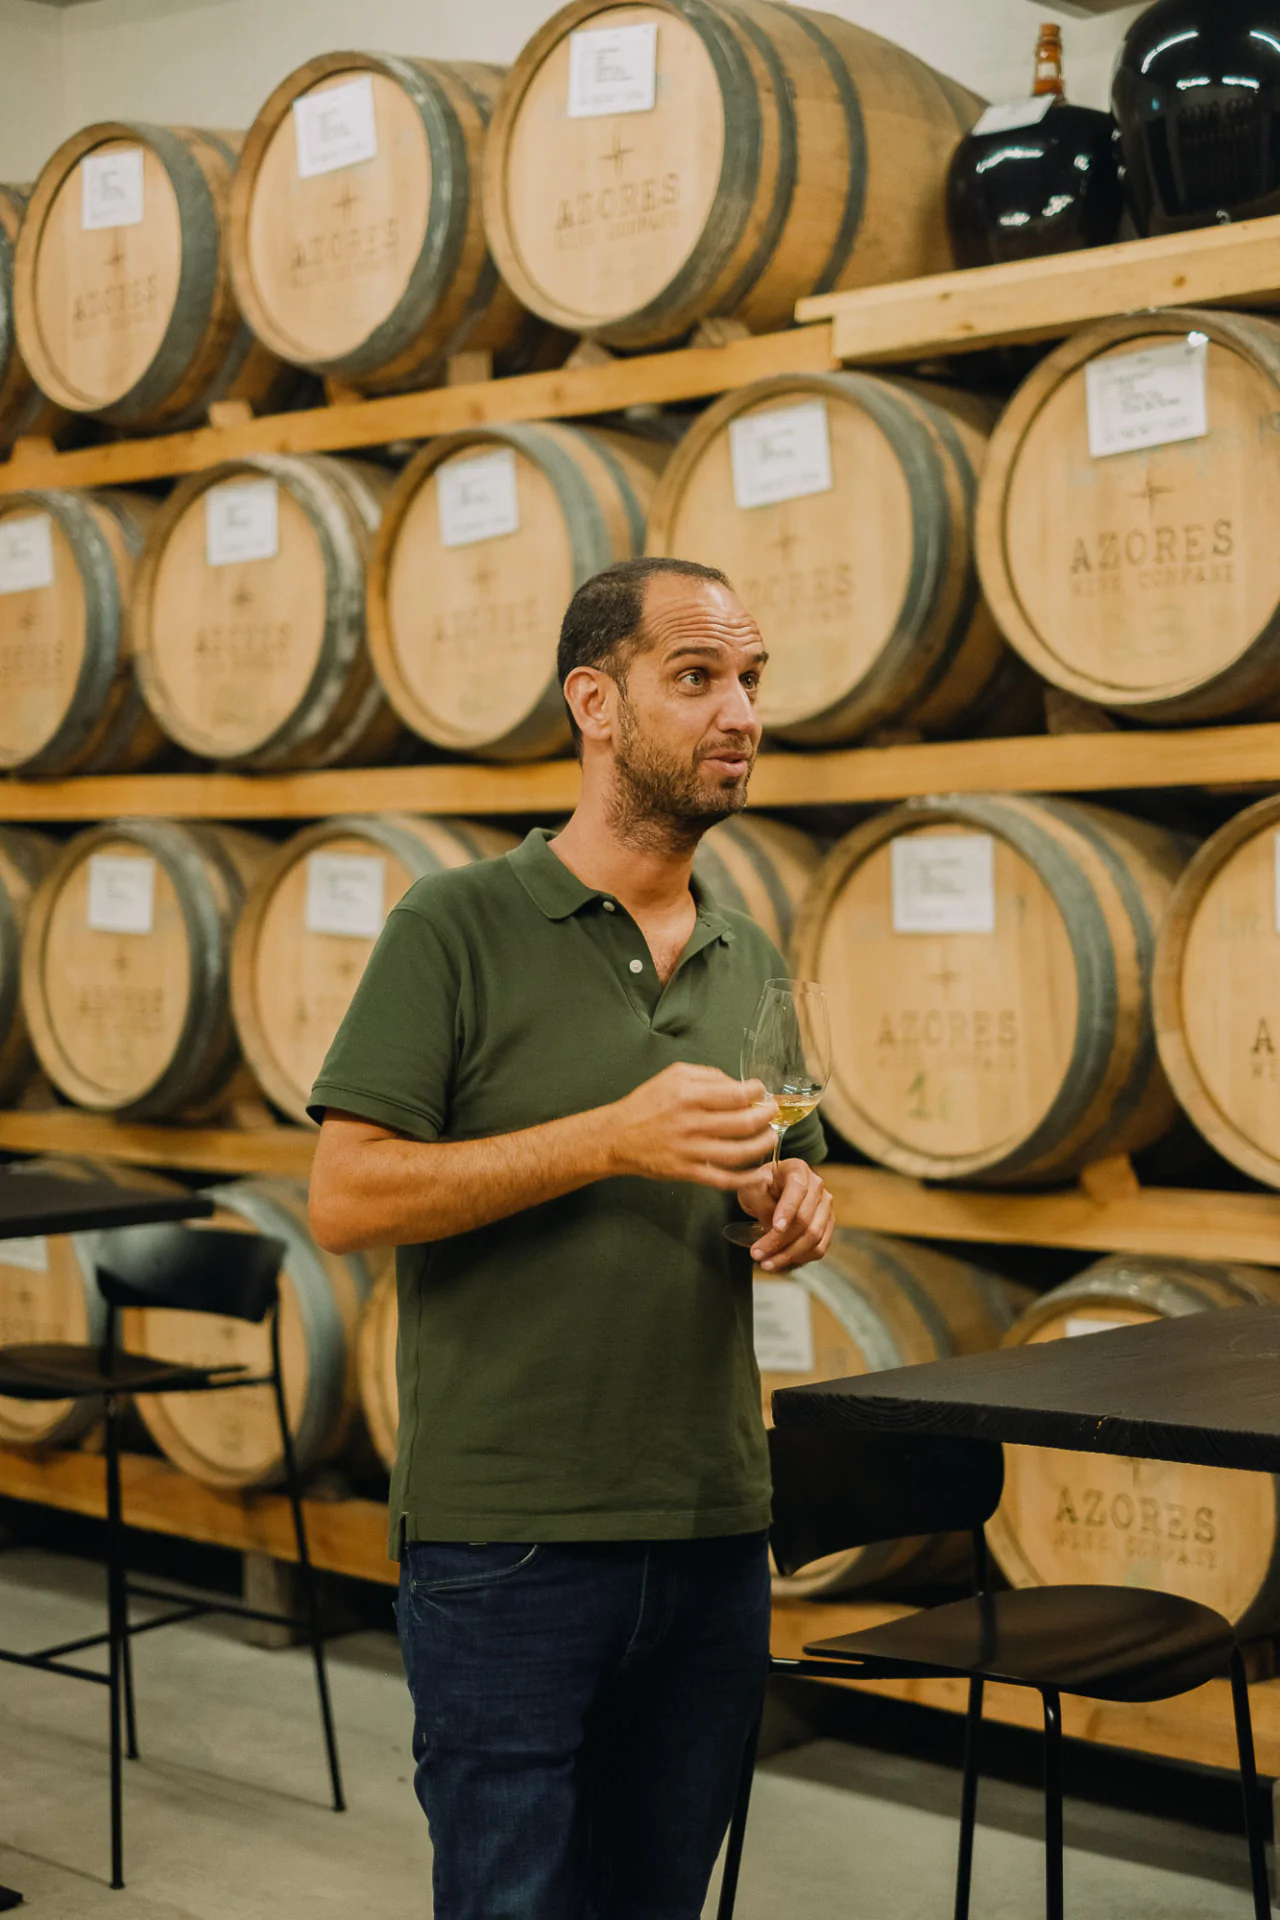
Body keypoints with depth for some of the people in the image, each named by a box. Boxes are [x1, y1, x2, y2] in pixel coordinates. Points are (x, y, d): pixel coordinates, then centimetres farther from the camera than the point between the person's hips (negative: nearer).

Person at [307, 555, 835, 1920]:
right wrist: (613, 1139, -20)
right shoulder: (459, 927, -6)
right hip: (503, 1539, -5)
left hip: (713, 1532, 6)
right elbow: (345, 1199, -13)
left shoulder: (751, 964, 12)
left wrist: (792, 1204, -1)